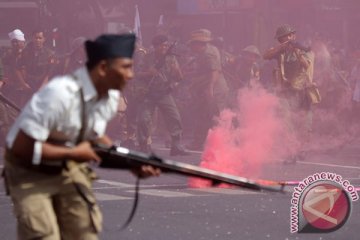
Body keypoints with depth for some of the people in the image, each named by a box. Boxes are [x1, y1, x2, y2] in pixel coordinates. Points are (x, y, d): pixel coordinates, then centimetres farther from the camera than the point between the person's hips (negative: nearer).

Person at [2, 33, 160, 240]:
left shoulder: (111, 96, -8)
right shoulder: (60, 93, -32)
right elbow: (22, 147, -30)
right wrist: (73, 153, -24)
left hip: (69, 168, 7)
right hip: (31, 172, -7)